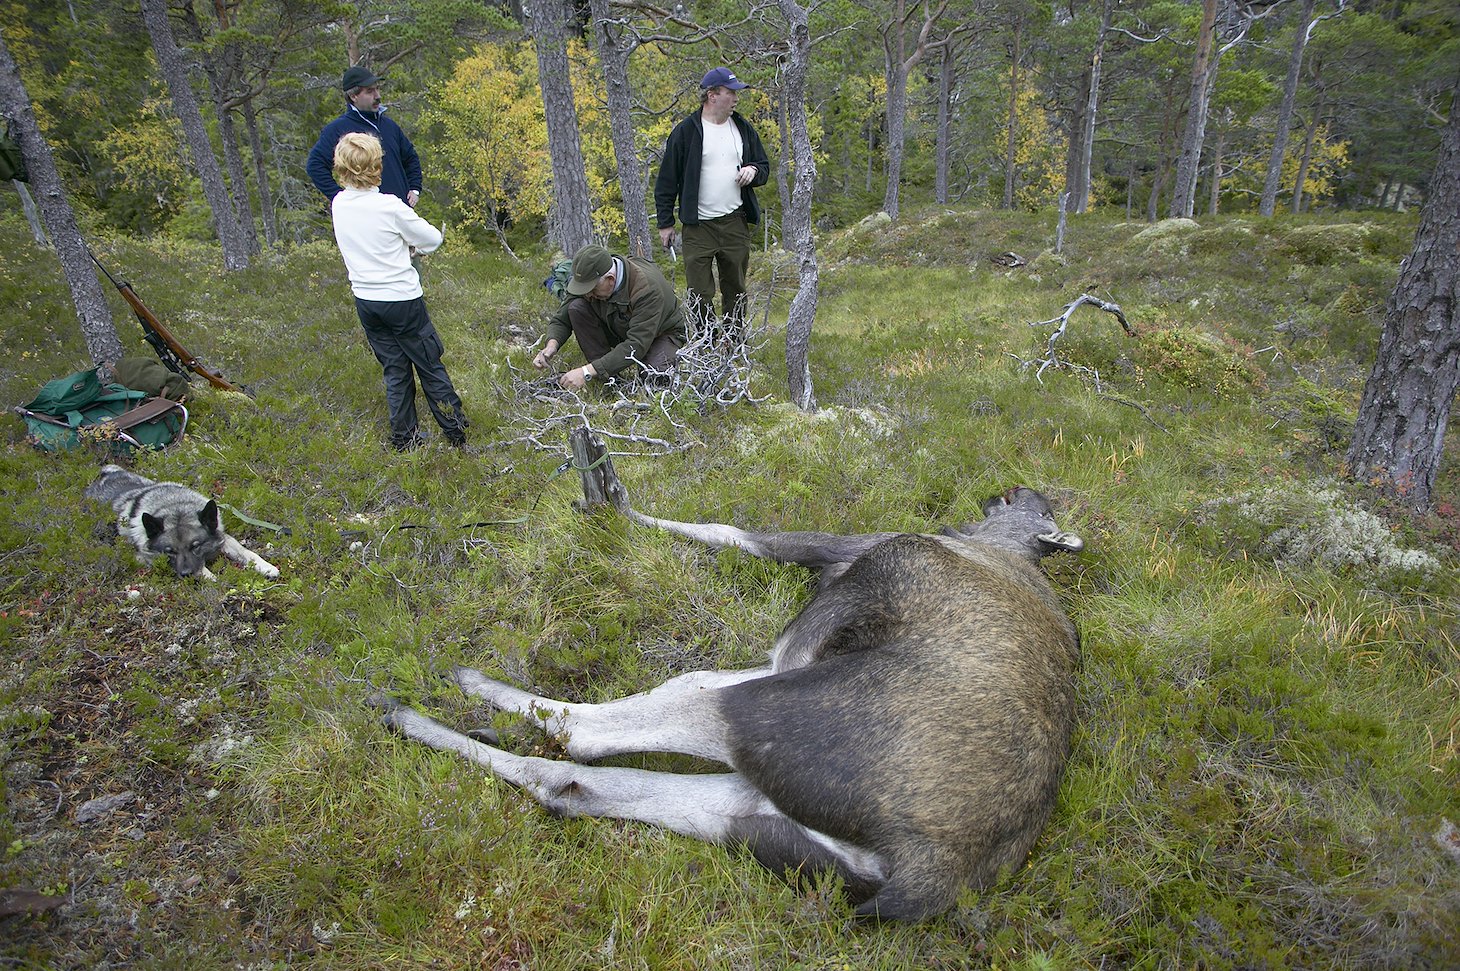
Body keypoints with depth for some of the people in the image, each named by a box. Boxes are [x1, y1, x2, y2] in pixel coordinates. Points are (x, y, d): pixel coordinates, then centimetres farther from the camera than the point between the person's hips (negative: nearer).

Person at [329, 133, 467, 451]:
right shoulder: (390, 206, -17)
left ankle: (404, 437, 21)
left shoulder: (338, 205, 1)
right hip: (402, 299, -5)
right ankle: (456, 431, 16)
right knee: (430, 366, 7)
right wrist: (410, 243, 13)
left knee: (394, 370, 15)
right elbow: (433, 238, -6)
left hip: (365, 301, 6)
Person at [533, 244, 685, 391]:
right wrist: (551, 345, -32)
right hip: (617, 330, 6)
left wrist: (587, 372, -45)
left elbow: (636, 346, -41)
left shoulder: (647, 288, -37)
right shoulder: (589, 278, -18)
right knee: (576, 308, -19)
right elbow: (562, 317, -8)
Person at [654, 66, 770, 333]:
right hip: (698, 227, -4)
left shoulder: (744, 129, 11)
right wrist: (665, 223, -2)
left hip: (736, 224, 4)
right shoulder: (686, 131, -3)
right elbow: (667, 181, 0)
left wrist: (754, 170, -4)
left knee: (736, 290, 10)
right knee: (700, 295, -2)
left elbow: (765, 168, 20)